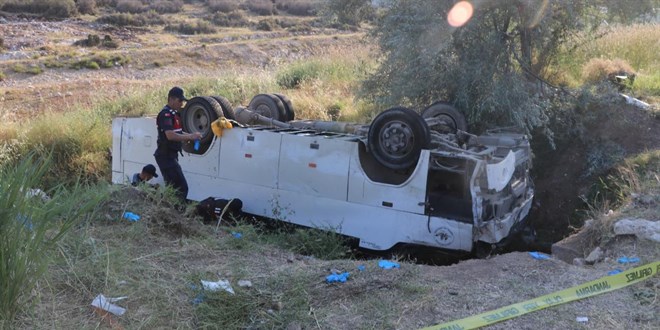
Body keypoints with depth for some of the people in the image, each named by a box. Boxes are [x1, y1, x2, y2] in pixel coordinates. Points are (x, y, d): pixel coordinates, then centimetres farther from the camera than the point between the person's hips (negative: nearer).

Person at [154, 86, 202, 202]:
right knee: (181, 188, -14)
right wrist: (190, 137, -23)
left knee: (172, 187, 18)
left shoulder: (174, 113, 15)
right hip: (166, 156, -10)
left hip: (171, 155, 10)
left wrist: (191, 136, 7)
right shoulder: (165, 114, -16)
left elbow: (178, 132, 23)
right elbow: (170, 135, -28)